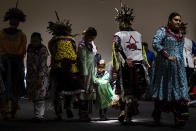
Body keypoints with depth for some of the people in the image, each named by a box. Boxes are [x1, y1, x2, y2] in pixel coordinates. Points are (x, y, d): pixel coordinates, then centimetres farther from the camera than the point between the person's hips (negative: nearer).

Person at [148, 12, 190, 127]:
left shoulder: (181, 34, 17)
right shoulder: (163, 31, -3)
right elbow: (155, 44, -17)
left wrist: (182, 63, 18)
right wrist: (167, 56, -20)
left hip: (178, 66, 5)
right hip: (164, 65, -5)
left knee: (180, 88, -6)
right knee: (163, 88, 3)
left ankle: (178, 117, -11)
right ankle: (157, 114, 20)